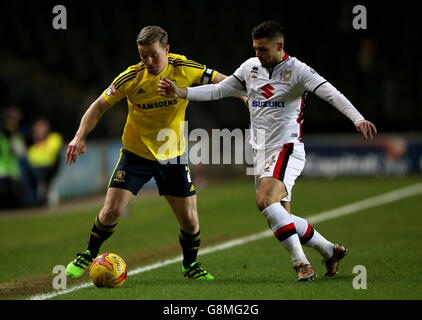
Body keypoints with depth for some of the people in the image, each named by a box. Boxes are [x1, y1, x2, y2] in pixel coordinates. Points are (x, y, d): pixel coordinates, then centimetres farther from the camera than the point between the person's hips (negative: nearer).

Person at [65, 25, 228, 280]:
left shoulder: (185, 69, -13)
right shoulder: (131, 78, -15)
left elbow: (224, 82, -2)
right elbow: (100, 106, -7)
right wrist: (81, 136, -19)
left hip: (173, 156, 1)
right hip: (136, 153, -1)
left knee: (189, 219, -2)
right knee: (112, 211, -11)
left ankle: (191, 265, 27)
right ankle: (88, 256, 16)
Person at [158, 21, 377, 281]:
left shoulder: (297, 70, -9)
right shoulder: (251, 67, 9)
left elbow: (331, 94, -20)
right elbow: (218, 90, 14)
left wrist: (358, 118, -36)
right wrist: (180, 92, 3)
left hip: (286, 149, -7)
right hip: (261, 152, 7)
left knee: (265, 200, -30)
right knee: (280, 219, 7)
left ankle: (301, 263, -24)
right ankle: (331, 251, 27)